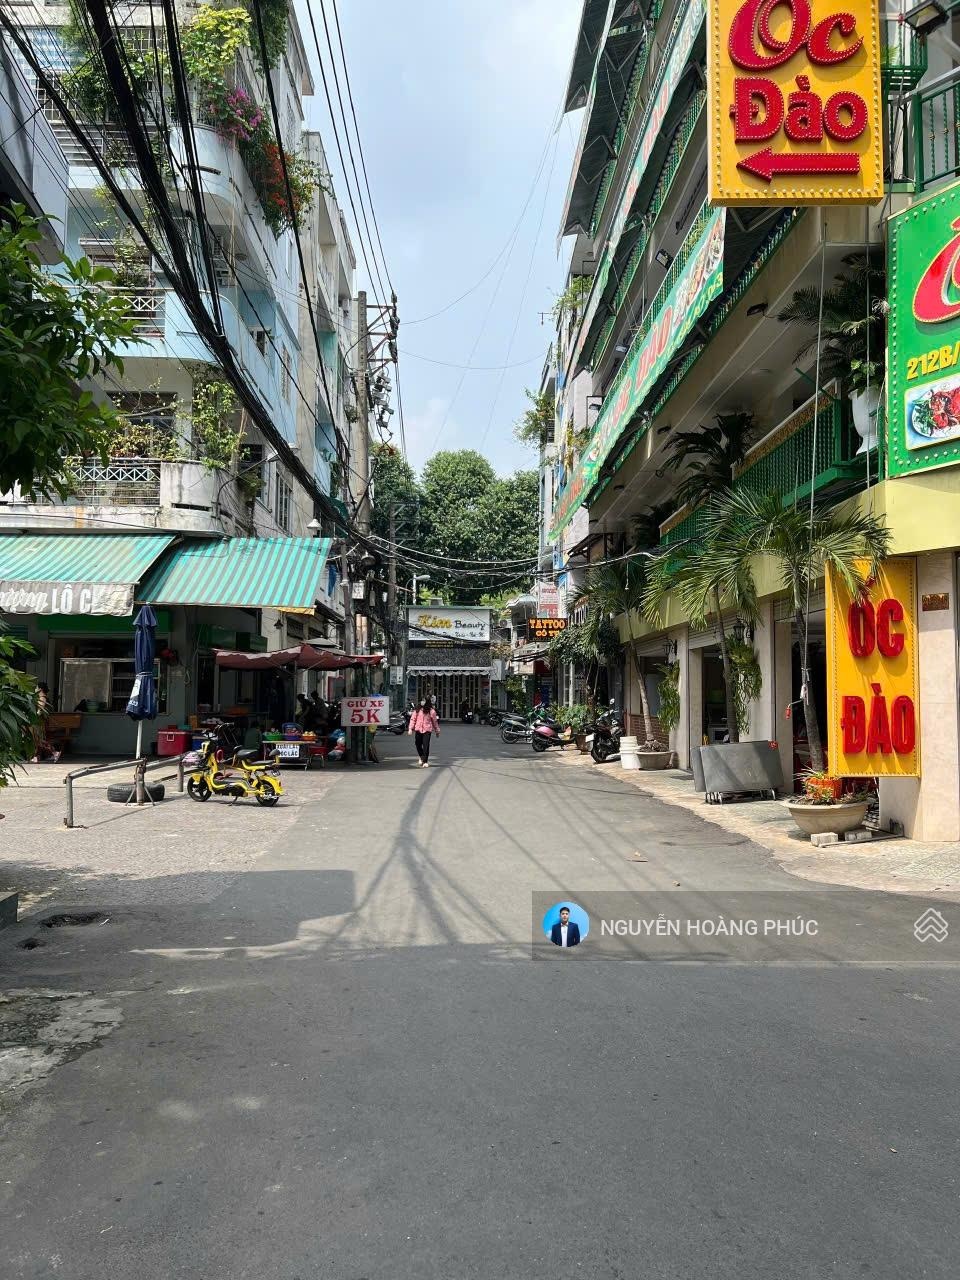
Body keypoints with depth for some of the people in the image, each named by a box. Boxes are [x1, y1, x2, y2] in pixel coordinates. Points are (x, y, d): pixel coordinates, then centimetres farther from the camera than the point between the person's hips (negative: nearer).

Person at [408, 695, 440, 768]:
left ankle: (425, 761, 2)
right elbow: (413, 719, 6)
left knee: (426, 746, -5)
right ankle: (422, 757, 36)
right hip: (418, 730, 3)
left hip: (427, 730, -3)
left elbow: (435, 721, 7)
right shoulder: (417, 710, 7)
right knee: (418, 745, 10)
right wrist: (410, 728, -2)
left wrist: (437, 731, 12)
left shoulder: (431, 711, 0)